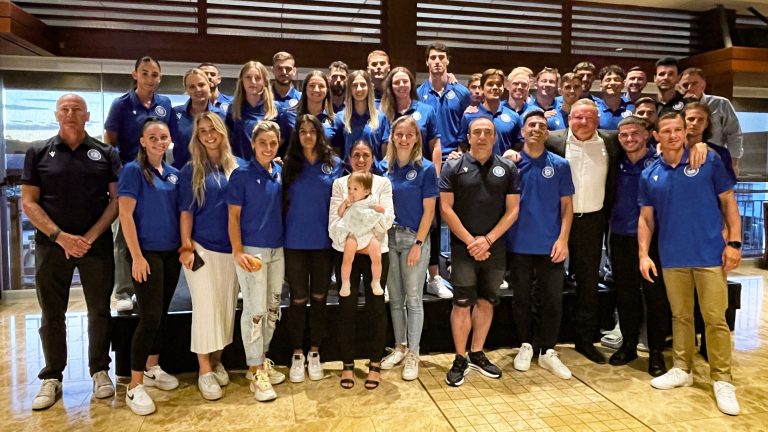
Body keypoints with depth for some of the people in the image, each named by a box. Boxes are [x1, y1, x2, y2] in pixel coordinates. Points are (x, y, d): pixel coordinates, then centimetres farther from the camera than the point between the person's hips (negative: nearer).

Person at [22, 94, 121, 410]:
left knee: (99, 310, 6)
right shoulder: (38, 153, 6)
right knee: (52, 314, 8)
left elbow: (117, 199, 1)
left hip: (97, 244, 0)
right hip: (52, 244, 1)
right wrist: (60, 236, -11)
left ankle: (100, 371, 20)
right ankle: (51, 378, 21)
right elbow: (28, 202, 1)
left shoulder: (105, 154, 5)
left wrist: (91, 236, -10)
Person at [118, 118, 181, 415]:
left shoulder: (174, 174, 9)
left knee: (161, 314, 14)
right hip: (147, 253, -6)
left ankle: (152, 369, 30)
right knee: (150, 317, -8)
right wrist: (137, 256, -17)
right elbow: (125, 215, -13)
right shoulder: (133, 171, -8)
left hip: (171, 253, 6)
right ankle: (134, 386, 3)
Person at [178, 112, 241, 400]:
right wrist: (186, 247, -8)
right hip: (202, 247, -3)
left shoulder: (237, 167, 7)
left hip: (231, 248, 3)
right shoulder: (191, 170, 1)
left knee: (227, 305, 8)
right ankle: (204, 370, 7)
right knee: (206, 306, -2)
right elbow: (186, 212, -1)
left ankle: (217, 361, 23)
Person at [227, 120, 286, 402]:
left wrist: (286, 242, 5)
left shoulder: (281, 172, 7)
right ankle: (256, 371, 10)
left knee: (273, 309, 12)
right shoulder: (241, 174, -7)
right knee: (255, 310, -2)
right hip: (252, 250, -5)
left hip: (278, 250, 6)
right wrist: (237, 251, -15)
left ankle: (262, 360, 28)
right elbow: (233, 216, -7)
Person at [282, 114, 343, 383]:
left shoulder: (334, 164, 2)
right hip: (295, 241, 0)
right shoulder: (289, 165, 2)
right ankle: (297, 355, 22)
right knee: (298, 300, 7)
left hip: (324, 241, 1)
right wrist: (282, 233, -2)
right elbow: (282, 201, 4)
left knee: (319, 298, 11)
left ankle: (314, 354, 26)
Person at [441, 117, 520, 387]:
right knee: (462, 304, 0)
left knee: (486, 302, 11)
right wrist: (470, 241, -11)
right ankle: (460, 359, 15)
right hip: (463, 248, -2)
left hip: (495, 249, 3)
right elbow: (446, 208, -5)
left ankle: (477, 354, 28)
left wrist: (487, 239, -9)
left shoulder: (508, 169, 5)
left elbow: (513, 210, 2)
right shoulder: (454, 167, 0)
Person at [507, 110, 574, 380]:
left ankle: (547, 351, 19)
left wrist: (563, 239, -6)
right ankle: (526, 346, 28)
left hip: (550, 245, 1)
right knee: (521, 299, 11)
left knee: (552, 300, 4)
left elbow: (567, 205, 3)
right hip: (519, 244, 0)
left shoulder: (560, 165, 3)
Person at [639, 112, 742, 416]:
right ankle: (682, 369, 26)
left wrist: (734, 242, -7)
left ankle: (722, 380, 14)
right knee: (680, 316, 14)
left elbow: (728, 202, 1)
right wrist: (643, 254, 0)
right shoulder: (649, 175, 5)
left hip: (710, 254, -2)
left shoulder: (709, 161, -1)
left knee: (715, 319, 1)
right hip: (672, 258, 3)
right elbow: (646, 218, 8)